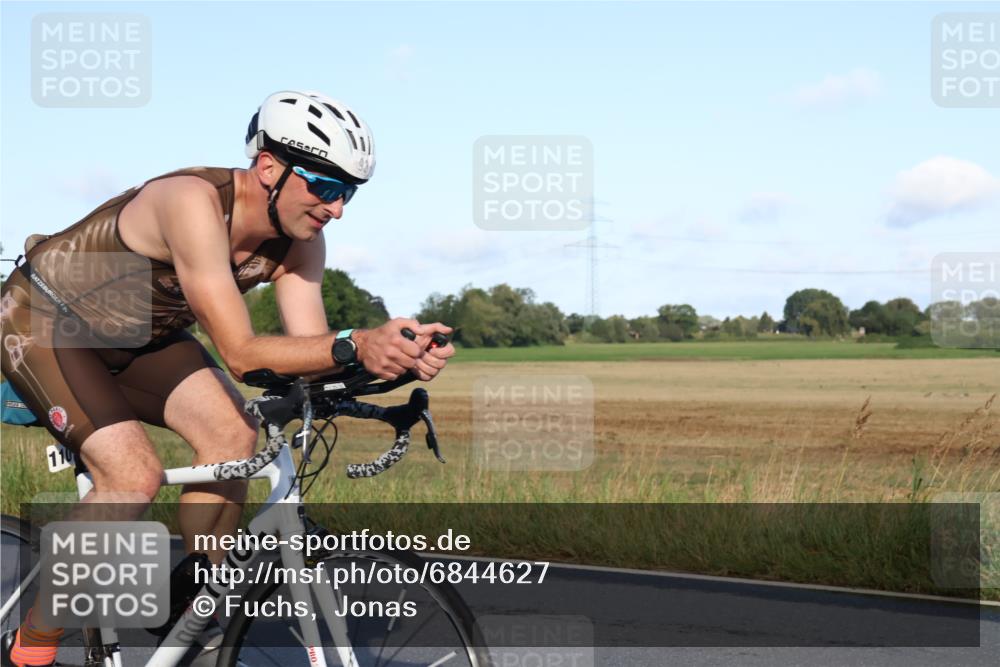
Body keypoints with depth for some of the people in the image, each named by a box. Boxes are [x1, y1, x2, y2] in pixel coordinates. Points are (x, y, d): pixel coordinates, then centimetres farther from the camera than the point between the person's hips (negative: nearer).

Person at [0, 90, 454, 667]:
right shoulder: (196, 203, -36)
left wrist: (397, 357, -38)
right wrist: (355, 345, -51)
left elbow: (309, 349, -18)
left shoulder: (299, 243, -12)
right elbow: (241, 353, -39)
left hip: (136, 336, 7)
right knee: (134, 474, -24)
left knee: (232, 433, -14)